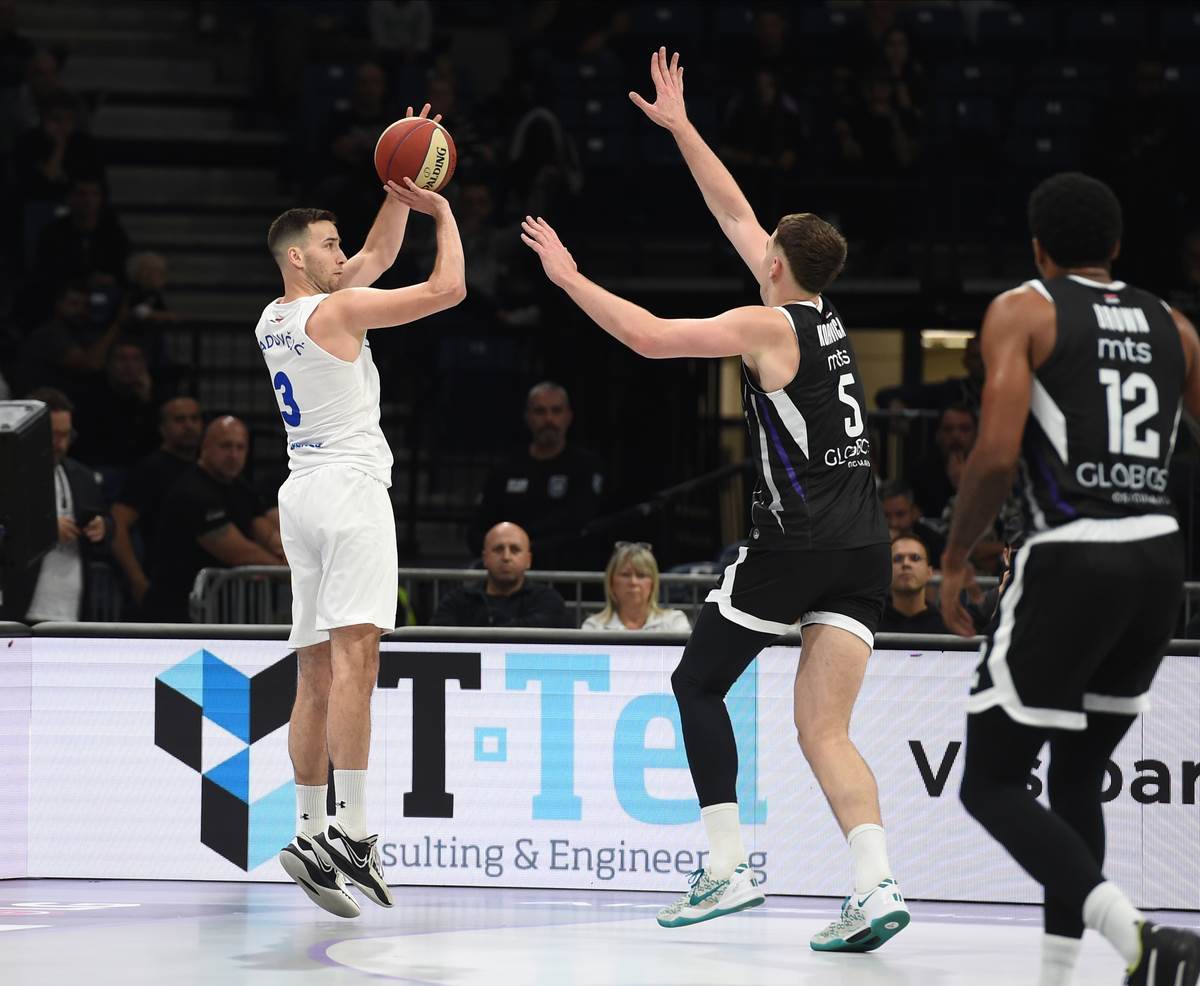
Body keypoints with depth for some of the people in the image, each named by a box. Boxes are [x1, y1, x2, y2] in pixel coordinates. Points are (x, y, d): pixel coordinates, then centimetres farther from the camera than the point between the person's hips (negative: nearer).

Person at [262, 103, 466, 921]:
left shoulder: (273, 321, 16)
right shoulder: (336, 309, -8)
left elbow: (376, 258, 27)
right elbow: (449, 287, -9)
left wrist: (401, 193, 20)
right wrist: (444, 213, 5)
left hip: (304, 490, 9)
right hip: (350, 487, -9)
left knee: (318, 673, 8)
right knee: (354, 657, -17)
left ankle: (311, 832, 5)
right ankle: (353, 833, -27)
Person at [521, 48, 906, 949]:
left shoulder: (767, 326, -7)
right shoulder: (824, 314, 15)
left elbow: (651, 337, -13)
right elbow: (735, 213, 23)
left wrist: (570, 277, -2)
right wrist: (680, 128, 28)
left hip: (797, 540, -7)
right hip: (863, 547, 7)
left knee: (698, 682, 10)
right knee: (823, 729, 2)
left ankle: (729, 870, 4)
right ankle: (877, 886, -18)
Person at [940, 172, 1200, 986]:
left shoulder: (1023, 311, 0)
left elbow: (998, 453, -11)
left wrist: (956, 560, 0)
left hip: (1072, 559, -6)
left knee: (991, 783, 0)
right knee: (1077, 779, 21)